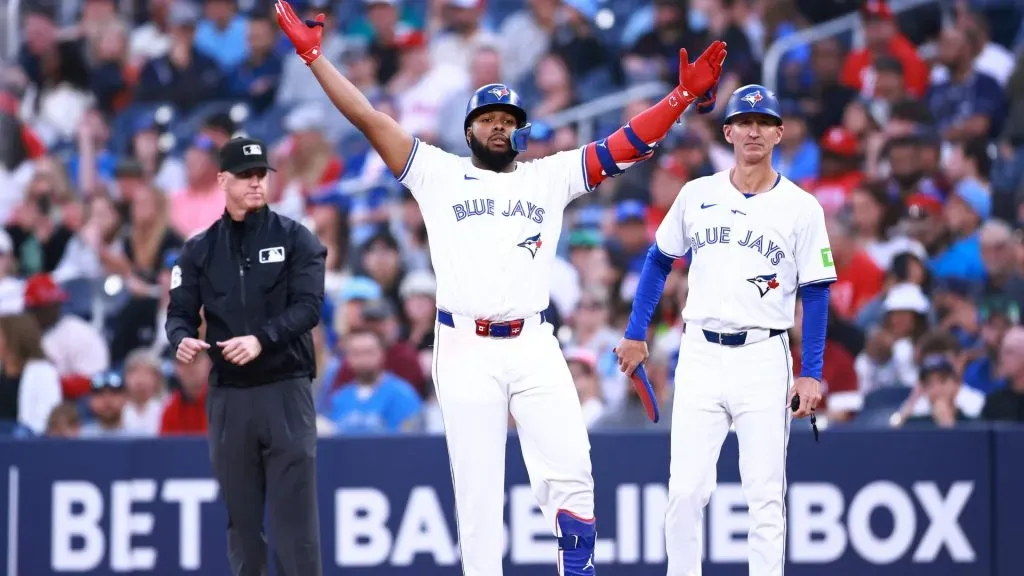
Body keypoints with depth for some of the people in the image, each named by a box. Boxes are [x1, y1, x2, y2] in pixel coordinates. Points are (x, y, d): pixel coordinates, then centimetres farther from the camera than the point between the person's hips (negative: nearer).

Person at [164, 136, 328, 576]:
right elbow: (181, 312, 8)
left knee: (294, 515, -7)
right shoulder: (199, 250, 11)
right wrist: (182, 340, -16)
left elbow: (309, 307, -8)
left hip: (285, 389, -3)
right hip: (227, 395, 3)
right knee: (241, 515, 8)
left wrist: (261, 339, -24)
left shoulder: (294, 239, 2)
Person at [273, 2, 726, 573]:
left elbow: (628, 143, 10)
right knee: (477, 489, -2)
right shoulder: (439, 174, 12)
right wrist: (314, 54, 2)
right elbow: (369, 118, 7)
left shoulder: (549, 177, 16)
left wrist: (685, 95, -1)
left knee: (570, 471, -11)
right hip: (465, 350, -1)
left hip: (534, 348, 1)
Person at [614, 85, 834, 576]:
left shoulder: (801, 208, 1)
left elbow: (815, 295, 0)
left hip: (765, 360, -2)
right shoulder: (697, 195, 7)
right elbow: (659, 261, 18)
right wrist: (635, 334, 15)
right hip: (700, 355, 2)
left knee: (766, 494, -2)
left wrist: (811, 374, -5)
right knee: (686, 489, -4)